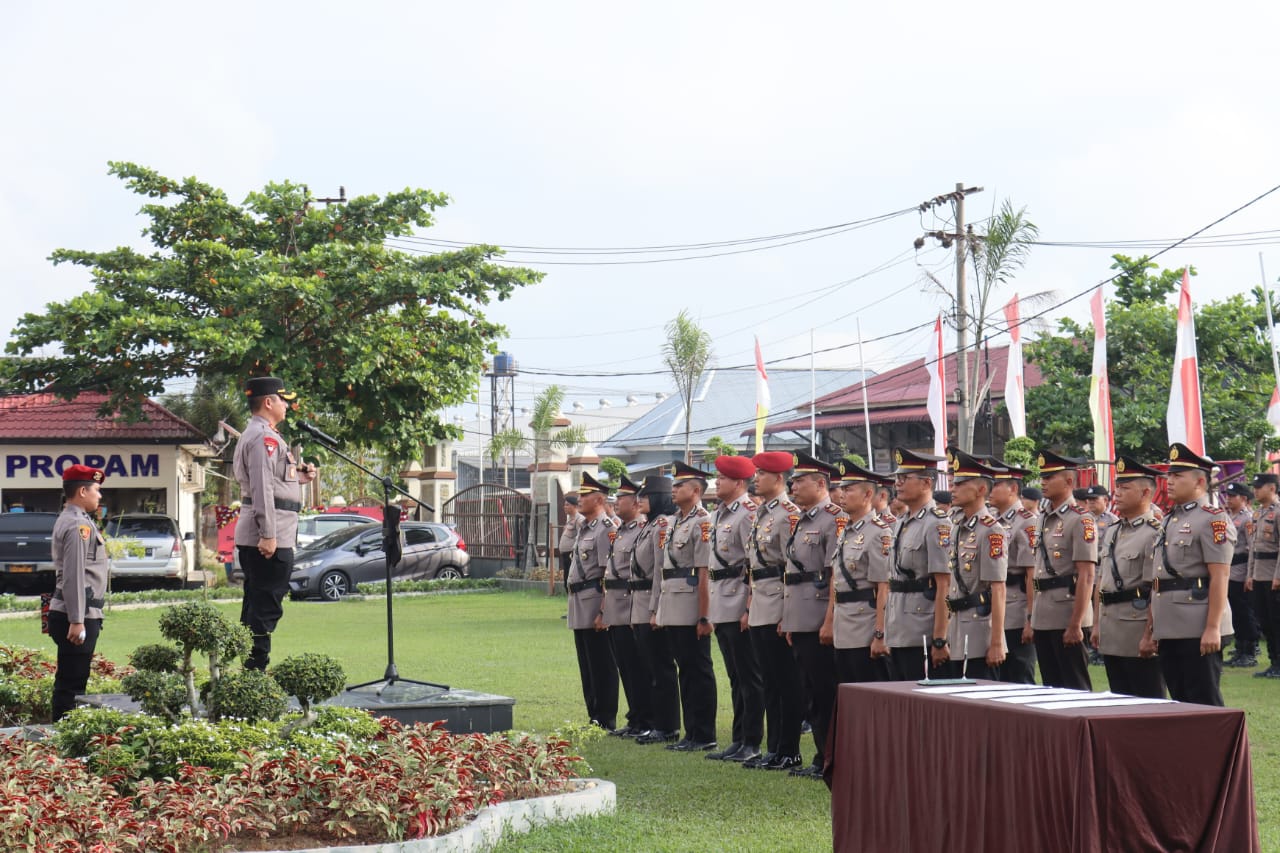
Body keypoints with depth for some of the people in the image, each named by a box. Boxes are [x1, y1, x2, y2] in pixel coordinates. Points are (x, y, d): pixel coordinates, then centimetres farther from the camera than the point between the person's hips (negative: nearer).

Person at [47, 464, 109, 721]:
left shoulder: (69, 520, 18)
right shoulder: (78, 525, -15)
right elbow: (74, 576, -21)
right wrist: (77, 621, -24)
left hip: (78, 615, 11)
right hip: (79, 615, -11)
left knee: (70, 681, 15)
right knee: (71, 683, -7)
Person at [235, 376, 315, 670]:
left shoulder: (253, 435, 20)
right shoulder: (264, 437, -14)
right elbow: (262, 487, -22)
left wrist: (298, 477, 15)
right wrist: (268, 534, -25)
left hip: (253, 537, 11)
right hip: (270, 537, -11)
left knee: (257, 605, 14)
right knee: (266, 608, -9)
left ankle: (251, 670, 19)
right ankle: (255, 670, -9)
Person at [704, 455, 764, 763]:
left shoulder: (748, 513, -12)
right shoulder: (720, 514, 16)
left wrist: (750, 608, -21)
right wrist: (710, 609, 19)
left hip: (739, 605, -9)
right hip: (721, 606, 9)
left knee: (748, 677, -3)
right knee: (735, 677, 13)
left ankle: (752, 743, 1)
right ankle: (739, 739, 19)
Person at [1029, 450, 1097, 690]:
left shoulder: (1081, 520, -10)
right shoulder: (1044, 519, 14)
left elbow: (1086, 576, -16)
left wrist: (1075, 624, -19)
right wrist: (1032, 616, 16)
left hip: (1067, 617, -8)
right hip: (1042, 620, 8)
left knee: (1076, 687, -2)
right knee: (1051, 686, 12)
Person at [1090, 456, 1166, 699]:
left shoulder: (1154, 533, -13)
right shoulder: (1111, 532, 14)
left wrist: (1149, 636, -20)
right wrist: (1097, 624, 15)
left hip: (1138, 631, -8)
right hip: (1111, 637, 8)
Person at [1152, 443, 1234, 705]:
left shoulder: (1213, 519, -9)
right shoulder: (1170, 521, 18)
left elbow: (1219, 578, -16)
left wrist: (1213, 628, -21)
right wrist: (1155, 629, 19)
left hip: (1198, 632, -9)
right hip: (1170, 631, 9)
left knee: (1204, 703, -4)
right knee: (1180, 701, 12)